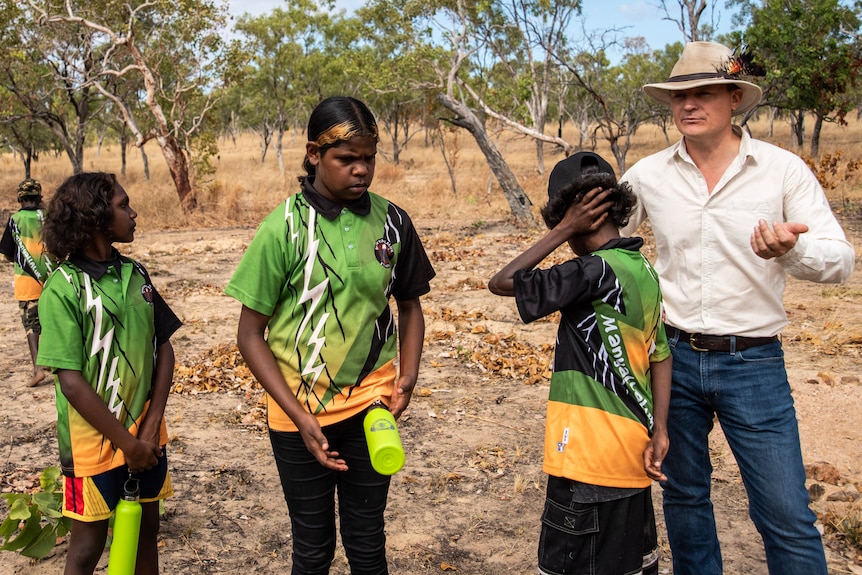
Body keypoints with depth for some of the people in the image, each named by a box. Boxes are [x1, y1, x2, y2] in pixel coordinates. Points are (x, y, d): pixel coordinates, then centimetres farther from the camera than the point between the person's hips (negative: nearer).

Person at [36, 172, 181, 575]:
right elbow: (71, 381, -17)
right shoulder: (63, 287, -15)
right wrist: (126, 443, -13)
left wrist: (151, 427, -6)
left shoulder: (135, 274, 2)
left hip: (144, 435, 5)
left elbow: (163, 348, 3)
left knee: (146, 532, 16)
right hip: (95, 441, -5)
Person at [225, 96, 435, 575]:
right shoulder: (284, 227, -12)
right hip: (301, 409, -2)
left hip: (370, 404, 2)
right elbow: (251, 334, -8)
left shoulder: (392, 221, -3)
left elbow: (410, 305, 11)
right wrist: (300, 417, -14)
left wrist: (408, 377, -5)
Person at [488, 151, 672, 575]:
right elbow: (660, 356, 10)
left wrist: (563, 231, -13)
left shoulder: (595, 271, -20)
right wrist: (659, 430, 8)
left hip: (589, 456, -9)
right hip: (633, 451, 9)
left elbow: (501, 282, -16)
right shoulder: (644, 273, 7)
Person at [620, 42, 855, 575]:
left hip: (754, 364, -2)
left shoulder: (783, 169, -6)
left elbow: (840, 259, -10)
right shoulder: (648, 174, 0)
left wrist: (793, 250, -32)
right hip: (674, 356, 3)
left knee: (788, 516, -1)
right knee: (684, 495, 17)